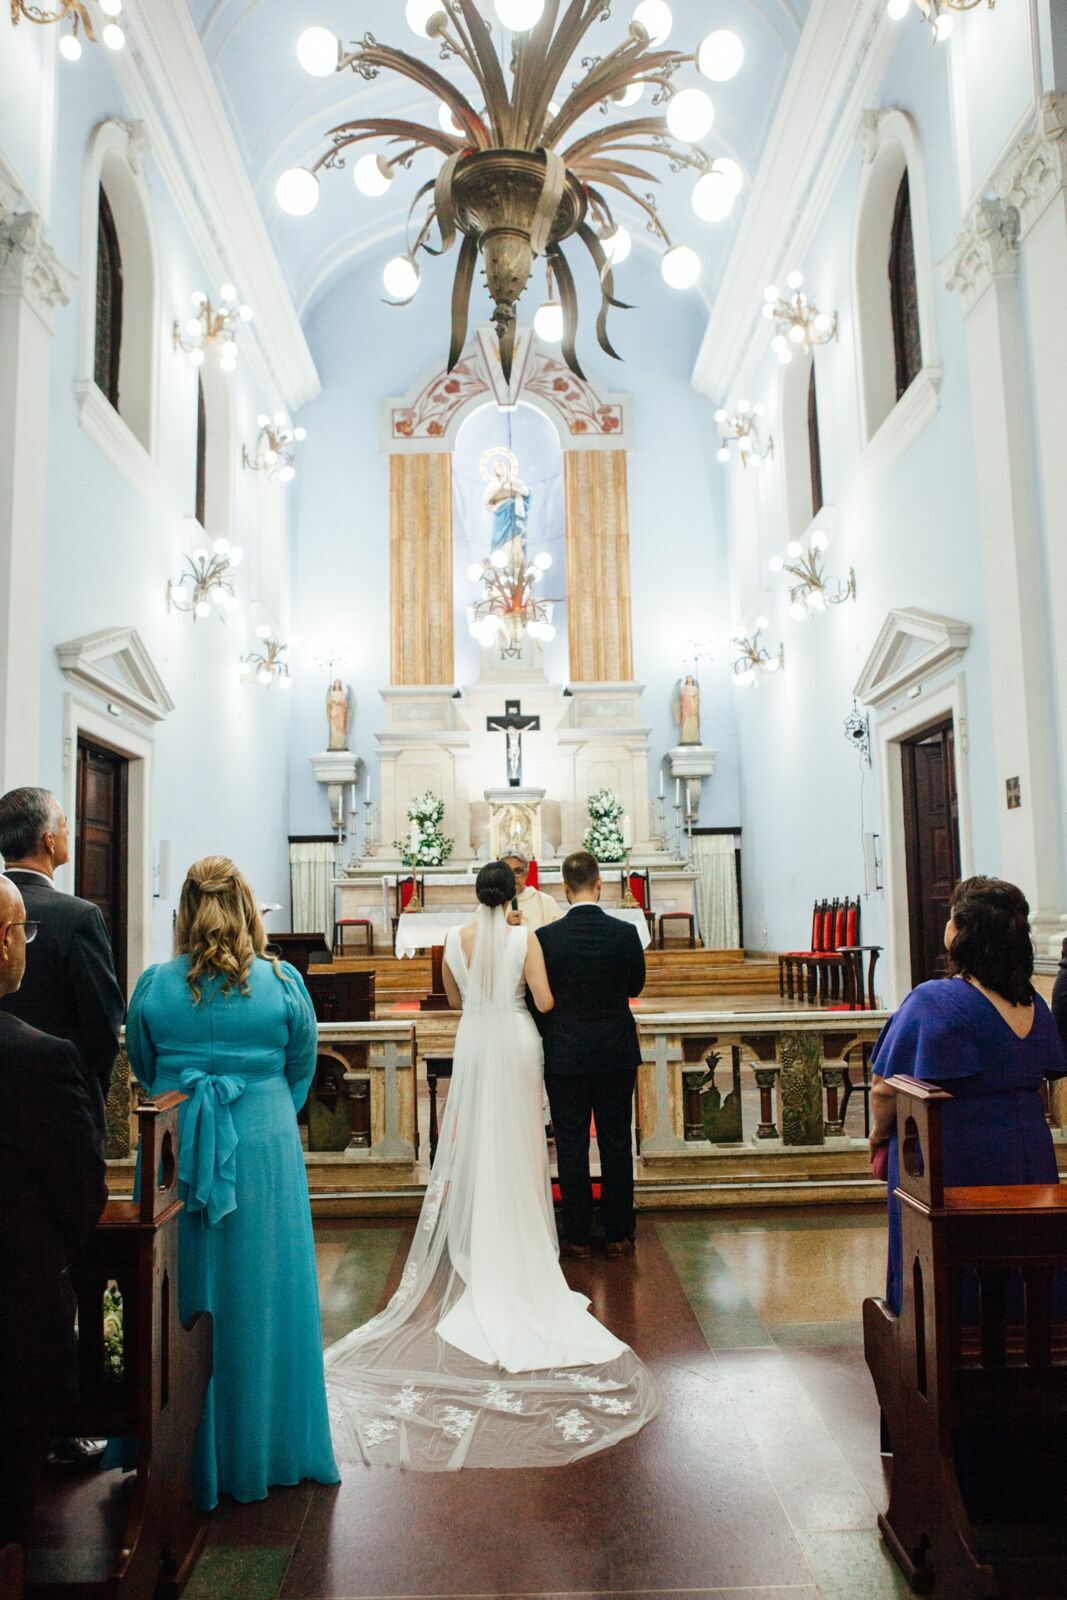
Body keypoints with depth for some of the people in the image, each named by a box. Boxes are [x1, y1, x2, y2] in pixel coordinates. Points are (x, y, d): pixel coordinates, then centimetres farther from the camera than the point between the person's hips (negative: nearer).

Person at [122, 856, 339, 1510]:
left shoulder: (155, 985, -5)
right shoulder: (283, 982, -7)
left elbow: (143, 1070, 9)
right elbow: (302, 1072, 4)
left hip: (175, 1154, 1)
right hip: (265, 1153, -1)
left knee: (181, 1291, 15)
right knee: (263, 1295, 12)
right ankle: (266, 1448, 28)